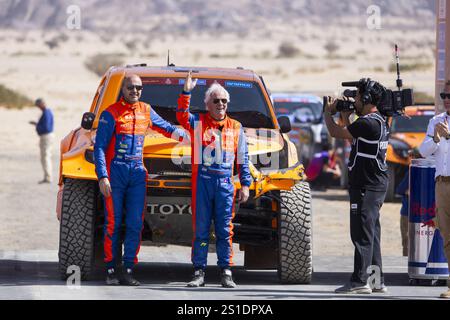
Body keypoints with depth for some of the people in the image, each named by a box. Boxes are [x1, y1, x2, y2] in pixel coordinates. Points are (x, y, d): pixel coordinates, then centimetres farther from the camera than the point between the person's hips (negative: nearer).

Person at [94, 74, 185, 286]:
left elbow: (166, 127, 31)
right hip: (115, 171, -4)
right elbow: (99, 147, -7)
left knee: (135, 224, -2)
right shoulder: (111, 114, -4)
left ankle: (128, 270, 1)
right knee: (113, 223, -3)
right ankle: (111, 270, 2)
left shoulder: (146, 111, 11)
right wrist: (102, 177, -15)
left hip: (137, 173, 4)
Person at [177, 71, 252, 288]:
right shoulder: (198, 122, 8)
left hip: (225, 182, 1)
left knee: (225, 230, 1)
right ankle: (199, 272, 4)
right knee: (200, 228, 1)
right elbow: (182, 116, -13)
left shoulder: (236, 128, 14)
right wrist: (186, 92, -23)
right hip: (202, 181, -1)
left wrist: (245, 185, 8)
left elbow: (243, 159, 14)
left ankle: (226, 272, 5)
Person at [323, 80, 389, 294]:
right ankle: (377, 281, 16)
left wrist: (328, 112, 3)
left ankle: (360, 281, -9)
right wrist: (345, 115, 22)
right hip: (376, 184, 10)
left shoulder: (368, 123, -18)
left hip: (366, 186, -10)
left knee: (362, 234, -9)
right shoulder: (379, 121, 14)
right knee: (371, 234, 13)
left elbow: (336, 133, -14)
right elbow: (353, 138, 27)